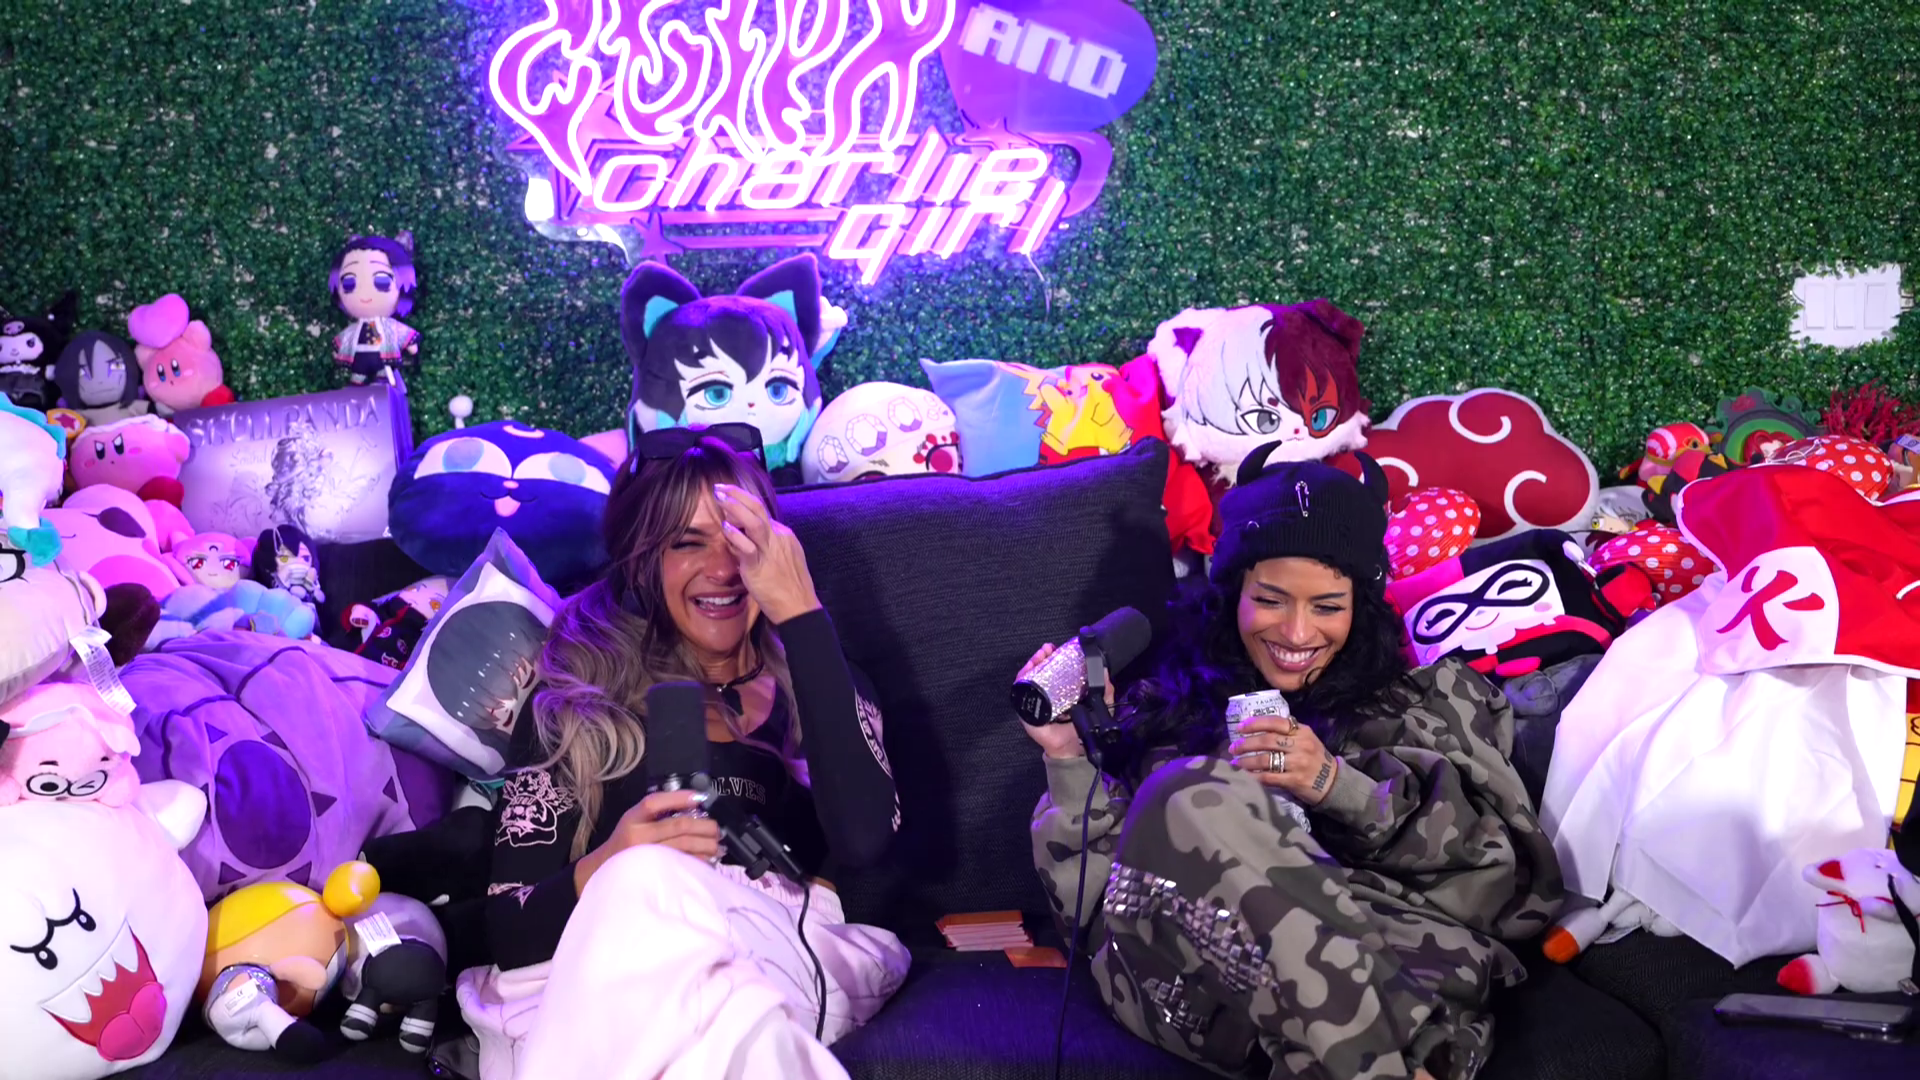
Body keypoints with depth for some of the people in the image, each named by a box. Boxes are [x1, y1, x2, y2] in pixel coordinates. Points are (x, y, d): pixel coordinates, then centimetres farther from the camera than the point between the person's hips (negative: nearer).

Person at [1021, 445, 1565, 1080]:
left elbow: (1502, 868, 4)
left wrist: (1338, 785, -8)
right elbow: (1093, 888, 15)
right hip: (1188, 973, 2)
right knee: (1192, 797, -31)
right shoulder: (1172, 708, 23)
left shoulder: (1424, 701, 23)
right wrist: (1070, 759, 2)